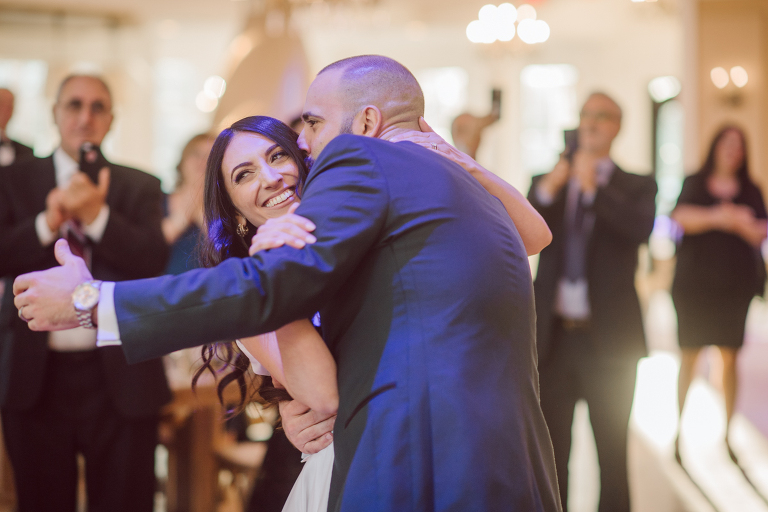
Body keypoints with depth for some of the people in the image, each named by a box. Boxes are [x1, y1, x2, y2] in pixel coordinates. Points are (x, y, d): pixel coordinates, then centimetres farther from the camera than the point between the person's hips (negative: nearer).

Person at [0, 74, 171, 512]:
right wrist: (48, 222, -18)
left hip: (120, 377, 0)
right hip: (36, 376, 1)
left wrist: (96, 215, -19)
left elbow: (154, 260, -7)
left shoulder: (141, 188, 8)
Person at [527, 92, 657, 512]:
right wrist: (547, 190, -18)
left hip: (608, 338, -2)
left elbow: (641, 228, -16)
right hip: (552, 336, 2)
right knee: (549, 454, 8)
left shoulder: (636, 187, 5)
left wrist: (593, 188, -22)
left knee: (613, 456, 8)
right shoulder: (546, 181, 11)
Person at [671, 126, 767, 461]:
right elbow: (681, 216, -9)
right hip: (694, 279, -1)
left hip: (735, 282, 1)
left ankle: (727, 433, 6)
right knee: (689, 356, -1)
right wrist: (716, 217, -25)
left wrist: (735, 219, -20)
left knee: (729, 357, 1)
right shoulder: (693, 184, 8)